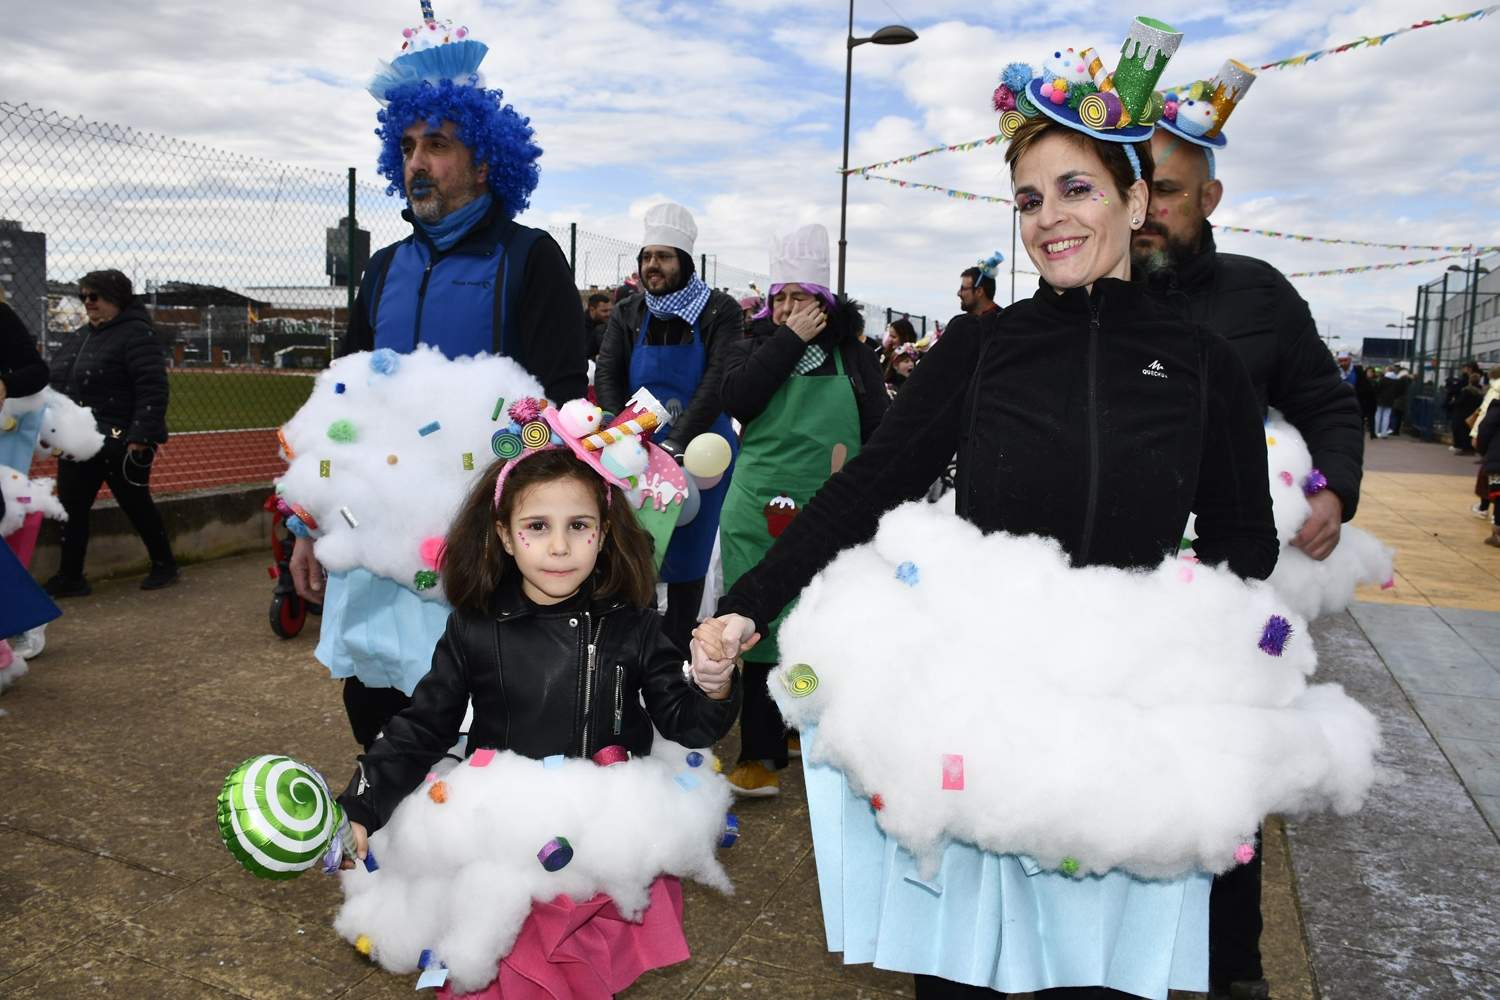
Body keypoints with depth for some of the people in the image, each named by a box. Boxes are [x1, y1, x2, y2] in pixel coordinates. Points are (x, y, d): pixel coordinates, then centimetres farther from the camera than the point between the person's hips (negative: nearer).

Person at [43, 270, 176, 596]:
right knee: (71, 508, 7)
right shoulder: (78, 337, 15)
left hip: (121, 444, -8)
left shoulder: (136, 334, -12)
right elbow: (58, 383, 23)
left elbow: (153, 389, -20)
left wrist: (140, 436, -25)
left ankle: (164, 565, 21)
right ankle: (70, 577, 15)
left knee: (137, 506, 4)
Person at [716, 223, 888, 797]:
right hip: (760, 514, 0)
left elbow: (881, 426, 9)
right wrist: (789, 340, -10)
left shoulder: (851, 356, 9)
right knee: (762, 629, 0)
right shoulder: (755, 345, 8)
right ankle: (761, 754, 9)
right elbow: (738, 399, -12)